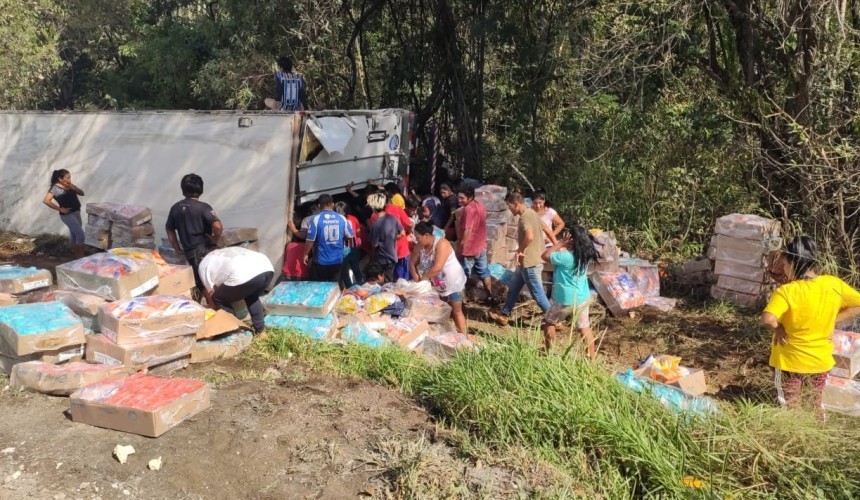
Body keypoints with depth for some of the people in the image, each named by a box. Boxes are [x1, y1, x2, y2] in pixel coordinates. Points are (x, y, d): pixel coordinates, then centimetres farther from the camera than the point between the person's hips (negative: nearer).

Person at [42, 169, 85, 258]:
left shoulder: (69, 186, 8)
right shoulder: (55, 188, -14)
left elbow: (81, 193, 9)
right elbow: (46, 201, -23)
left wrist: (73, 187, -9)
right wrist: (60, 209, -19)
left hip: (76, 212, 8)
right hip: (67, 215, -8)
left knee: (74, 234, 15)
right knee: (80, 234, -9)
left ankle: (76, 255, 25)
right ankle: (80, 256, 0)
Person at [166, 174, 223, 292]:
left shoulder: (175, 208, 6)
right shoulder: (203, 207, -12)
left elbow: (169, 229, 15)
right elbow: (218, 226, -25)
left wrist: (177, 249, 21)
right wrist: (215, 240, -8)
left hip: (189, 252, 5)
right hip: (205, 249, -5)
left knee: (200, 282, 15)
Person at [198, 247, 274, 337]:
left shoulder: (204, 264, 26)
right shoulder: (228, 252, 44)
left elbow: (210, 292, 28)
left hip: (244, 275, -7)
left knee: (218, 300, 18)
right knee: (252, 297, 37)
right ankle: (260, 331, 31)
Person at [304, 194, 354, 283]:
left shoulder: (316, 219, -12)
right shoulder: (342, 218, -2)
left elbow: (310, 240, -12)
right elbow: (350, 237, 7)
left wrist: (306, 254, 3)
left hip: (321, 262, -3)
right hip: (338, 261, 3)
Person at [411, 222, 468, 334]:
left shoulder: (441, 244, -28)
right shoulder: (419, 246, -6)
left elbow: (437, 268, -34)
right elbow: (412, 263, 3)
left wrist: (422, 278, -23)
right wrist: (416, 278, -14)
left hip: (452, 283, -6)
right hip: (437, 285, 6)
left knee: (456, 311, 2)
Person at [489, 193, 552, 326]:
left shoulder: (525, 216, -21)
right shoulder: (530, 213, 11)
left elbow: (530, 236, -37)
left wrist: (520, 251, -21)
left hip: (530, 262, -11)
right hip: (529, 260, 11)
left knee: (538, 294, -1)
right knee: (513, 287, 20)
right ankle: (505, 315, 30)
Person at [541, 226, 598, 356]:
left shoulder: (565, 257, -25)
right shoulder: (585, 255, -3)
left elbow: (545, 256, -12)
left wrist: (560, 243, -14)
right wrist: (563, 245, -3)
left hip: (564, 300, -6)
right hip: (583, 299, 6)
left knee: (549, 322, 18)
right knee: (585, 328, 14)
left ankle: (549, 352, 29)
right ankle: (591, 357, 17)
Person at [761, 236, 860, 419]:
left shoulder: (786, 291, -25)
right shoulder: (834, 284, -10)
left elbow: (768, 319, -38)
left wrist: (778, 329, -17)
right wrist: (831, 321, 1)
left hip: (789, 362, -4)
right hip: (821, 360, 4)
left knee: (790, 410, 14)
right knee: (817, 407, 24)